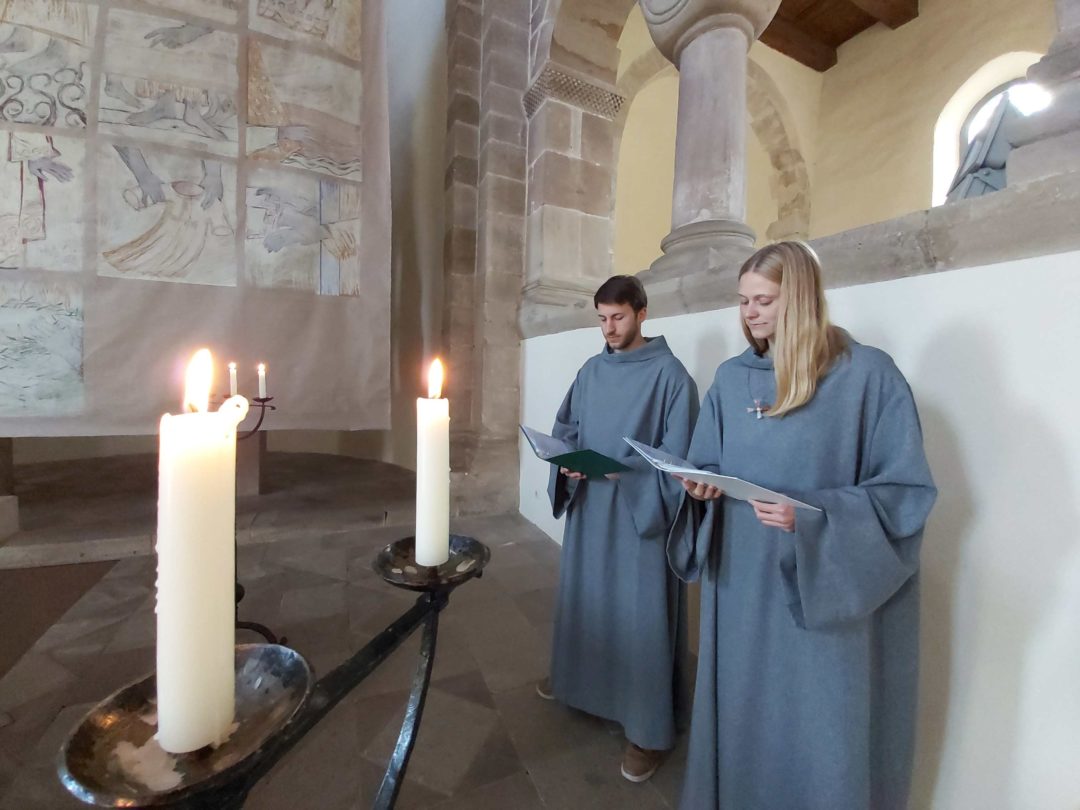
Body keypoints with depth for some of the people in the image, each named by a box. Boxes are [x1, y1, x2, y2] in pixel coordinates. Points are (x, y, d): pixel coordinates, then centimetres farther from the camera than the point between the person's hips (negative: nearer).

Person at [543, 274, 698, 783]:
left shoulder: (669, 373, -10)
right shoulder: (591, 370, 7)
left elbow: (677, 454, -12)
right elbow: (565, 427, 11)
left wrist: (622, 470, -23)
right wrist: (567, 459, -9)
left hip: (641, 511, -5)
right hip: (588, 505, 6)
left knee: (640, 613, 5)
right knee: (584, 597, 20)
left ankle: (649, 728, 24)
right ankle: (576, 680, 44)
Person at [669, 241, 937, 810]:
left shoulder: (869, 375, -9)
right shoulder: (731, 379, 4)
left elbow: (906, 491, -10)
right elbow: (705, 471, 10)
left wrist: (812, 517, -24)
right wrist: (700, 490, -12)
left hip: (831, 596, -3)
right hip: (742, 584, 4)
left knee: (822, 731, 13)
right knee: (742, 717, 19)